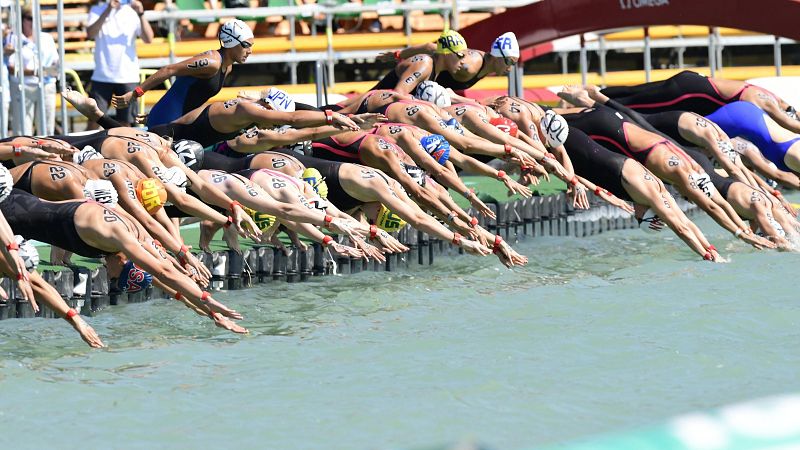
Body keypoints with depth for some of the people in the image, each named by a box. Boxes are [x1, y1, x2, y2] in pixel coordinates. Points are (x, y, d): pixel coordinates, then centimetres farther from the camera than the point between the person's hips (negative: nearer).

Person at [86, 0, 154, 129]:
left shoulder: (132, 12, 4)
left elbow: (148, 39, -6)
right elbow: (90, 33, -13)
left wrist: (141, 14, -18)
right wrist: (108, 10, -21)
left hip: (128, 77, 1)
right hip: (102, 77, -1)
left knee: (125, 123, 3)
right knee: (94, 121, -6)